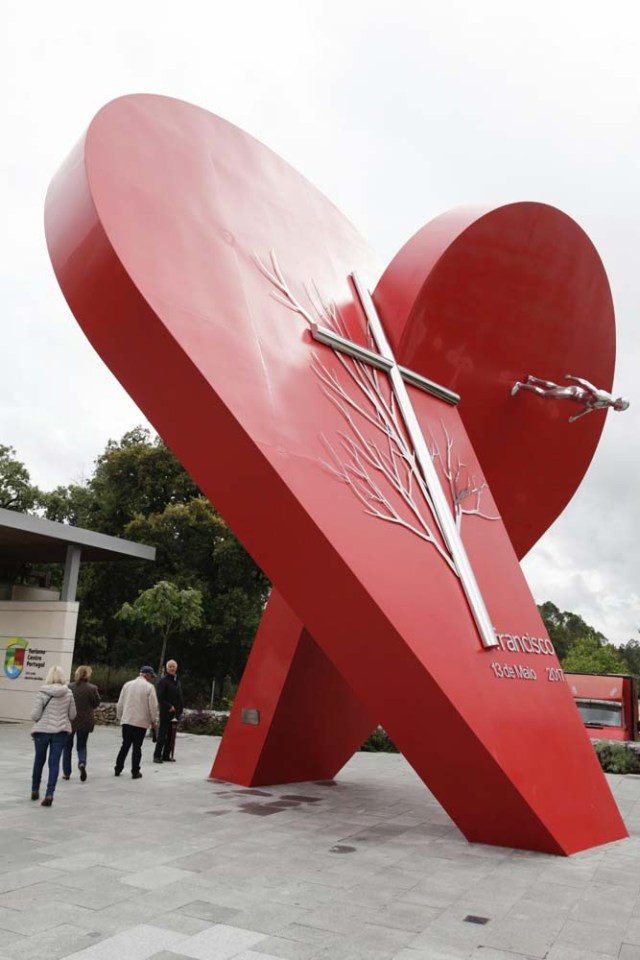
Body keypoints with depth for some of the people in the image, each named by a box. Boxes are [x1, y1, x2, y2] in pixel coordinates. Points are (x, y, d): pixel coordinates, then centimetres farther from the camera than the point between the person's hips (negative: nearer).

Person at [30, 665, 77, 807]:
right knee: (54, 762, 4)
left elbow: (34, 715, -8)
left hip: (42, 730, -1)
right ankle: (49, 794, -6)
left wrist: (42, 719, 13)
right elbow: (72, 715, 4)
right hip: (61, 731, 1)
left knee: (39, 760, 17)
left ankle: (35, 790, 32)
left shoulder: (42, 692, -8)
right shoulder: (68, 693, -2)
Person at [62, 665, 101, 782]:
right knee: (82, 746, 15)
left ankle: (66, 773, 20)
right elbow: (96, 703, -3)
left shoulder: (69, 687, -9)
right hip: (84, 721, 0)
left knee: (67, 746, 17)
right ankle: (82, 763, -12)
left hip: (69, 721, 0)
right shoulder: (92, 688, -11)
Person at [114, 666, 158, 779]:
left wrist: (120, 717, 21)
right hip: (141, 722, -4)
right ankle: (135, 772, 5)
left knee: (125, 745, 15)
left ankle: (118, 768, 18)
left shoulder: (127, 685, 8)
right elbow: (153, 706, -9)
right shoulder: (149, 687, -7)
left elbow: (120, 704, 10)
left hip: (126, 720, 4)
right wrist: (153, 720, 3)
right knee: (137, 746, 3)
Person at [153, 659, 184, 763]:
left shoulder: (177, 681, 16)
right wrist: (169, 706, -16)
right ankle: (157, 755, 2)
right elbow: (160, 697, -13)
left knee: (171, 735, 8)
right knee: (162, 734, -5)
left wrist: (179, 710, 11)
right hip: (166, 712, -7)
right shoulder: (163, 681, -8)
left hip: (175, 712, 7)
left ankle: (166, 755, 15)